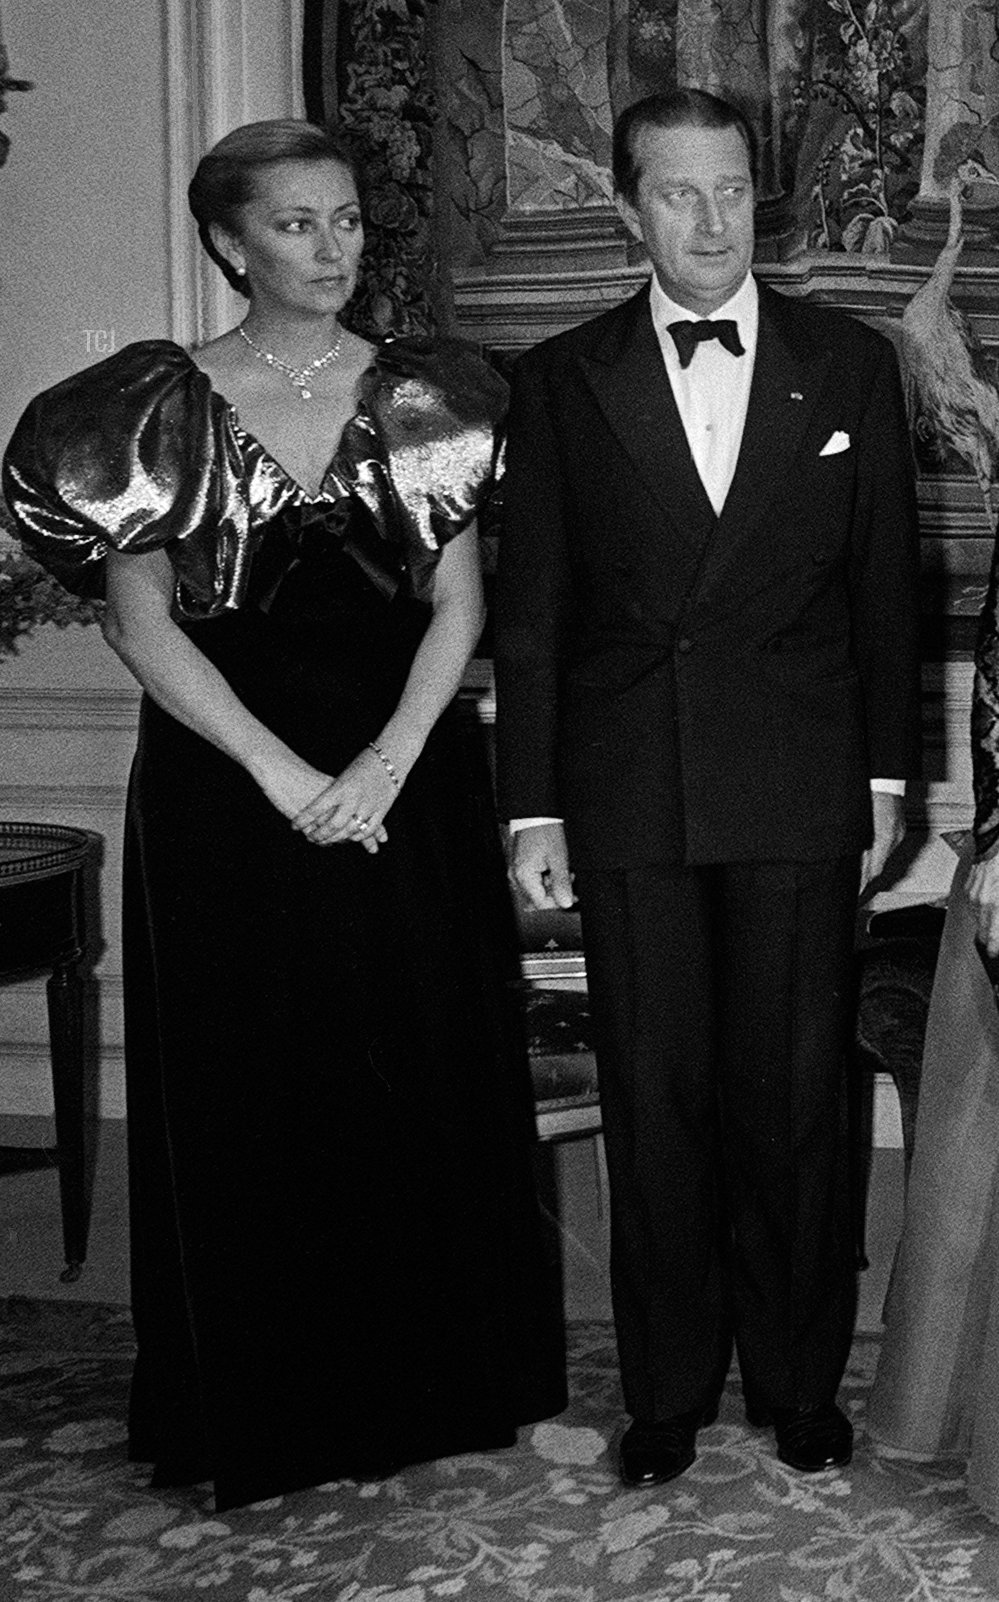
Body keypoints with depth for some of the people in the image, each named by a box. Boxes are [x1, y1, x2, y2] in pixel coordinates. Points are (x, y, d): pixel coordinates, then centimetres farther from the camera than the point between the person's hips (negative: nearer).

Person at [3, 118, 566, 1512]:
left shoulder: (418, 398, 5)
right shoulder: (163, 406, 0)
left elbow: (459, 601, 2)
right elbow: (142, 621, -5)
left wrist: (387, 761, -12)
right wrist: (285, 773, -13)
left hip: (408, 782, 2)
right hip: (231, 791, -1)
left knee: (423, 1078, 7)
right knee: (250, 1094, 5)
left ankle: (437, 1381, 24)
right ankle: (273, 1409, 21)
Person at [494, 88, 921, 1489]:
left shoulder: (850, 365, 6)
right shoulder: (562, 380, 5)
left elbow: (886, 585, 8)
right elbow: (530, 609, 4)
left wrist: (889, 780, 5)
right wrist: (533, 810, 1)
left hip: (800, 793, 0)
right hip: (628, 795, 0)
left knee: (794, 1098, 6)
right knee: (655, 1101, 6)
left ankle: (801, 1383, 22)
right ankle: (667, 1394, 21)